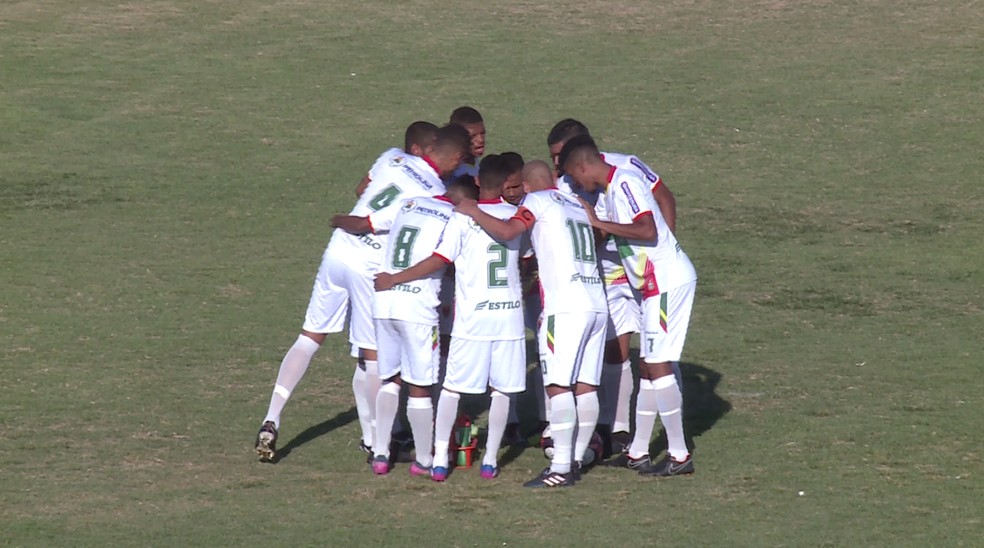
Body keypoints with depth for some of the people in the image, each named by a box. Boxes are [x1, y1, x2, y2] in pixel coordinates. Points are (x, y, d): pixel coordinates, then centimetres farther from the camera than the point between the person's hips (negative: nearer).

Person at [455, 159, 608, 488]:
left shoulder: (538, 200, 3)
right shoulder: (577, 205, 24)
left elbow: (507, 231, -11)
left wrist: (473, 212, 3)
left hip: (565, 306, -8)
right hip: (597, 303, 8)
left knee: (559, 386, -10)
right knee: (585, 386, 9)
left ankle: (561, 469, -15)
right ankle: (575, 458, 12)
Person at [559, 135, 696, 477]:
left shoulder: (625, 184, -15)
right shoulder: (607, 191, 14)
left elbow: (648, 231, -26)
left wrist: (598, 223, -21)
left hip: (668, 280, -10)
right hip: (655, 283, 10)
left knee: (657, 365, -8)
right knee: (648, 365, 13)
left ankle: (680, 455, -6)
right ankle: (638, 452, 19)